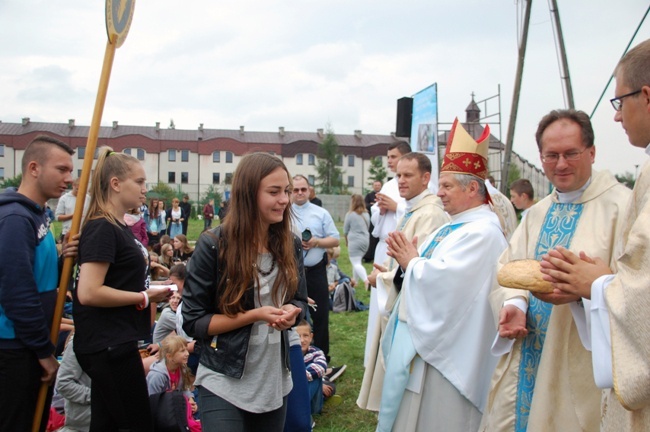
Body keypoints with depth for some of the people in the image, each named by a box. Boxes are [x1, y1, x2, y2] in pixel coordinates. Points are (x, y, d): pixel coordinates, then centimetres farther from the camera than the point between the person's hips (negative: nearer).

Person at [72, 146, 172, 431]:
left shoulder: (119, 227, 13)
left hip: (114, 343, 9)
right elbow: (88, 292, -25)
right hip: (108, 345, -9)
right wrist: (144, 297, -16)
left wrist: (148, 289, 8)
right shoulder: (102, 229, -16)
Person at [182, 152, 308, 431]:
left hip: (276, 382, 5)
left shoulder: (290, 245, 0)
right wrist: (255, 315, -21)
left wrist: (291, 312, -14)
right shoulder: (214, 245, -15)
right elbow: (193, 321, -12)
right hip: (224, 384, -5)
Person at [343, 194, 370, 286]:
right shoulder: (366, 215, 6)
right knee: (357, 262, 21)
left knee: (356, 263, -6)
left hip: (354, 241, -6)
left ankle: (366, 281, -24)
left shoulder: (350, 215, -8)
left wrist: (346, 241, 19)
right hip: (365, 240, 6)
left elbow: (345, 230, 2)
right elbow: (367, 228, 13)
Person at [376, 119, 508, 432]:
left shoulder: (482, 231, -18)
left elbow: (443, 278, -29)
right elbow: (426, 271, 16)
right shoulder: (451, 227, 13)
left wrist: (411, 261, -11)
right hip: (422, 339, 10)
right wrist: (407, 259, -4)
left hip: (445, 350, -9)